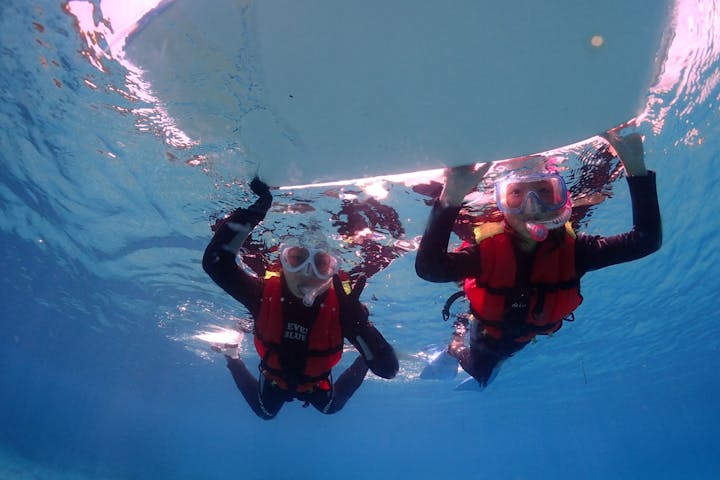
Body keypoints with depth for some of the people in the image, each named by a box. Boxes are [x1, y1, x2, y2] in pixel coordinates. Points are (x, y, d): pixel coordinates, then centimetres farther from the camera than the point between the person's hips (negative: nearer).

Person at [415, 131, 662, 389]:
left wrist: (636, 167, -54)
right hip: (487, 331, -3)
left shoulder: (570, 249, -33)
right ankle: (456, 347, 55)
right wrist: (451, 196, -73)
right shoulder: (487, 248, -42)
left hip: (525, 334, 3)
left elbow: (646, 240, -44)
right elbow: (428, 268, -61)